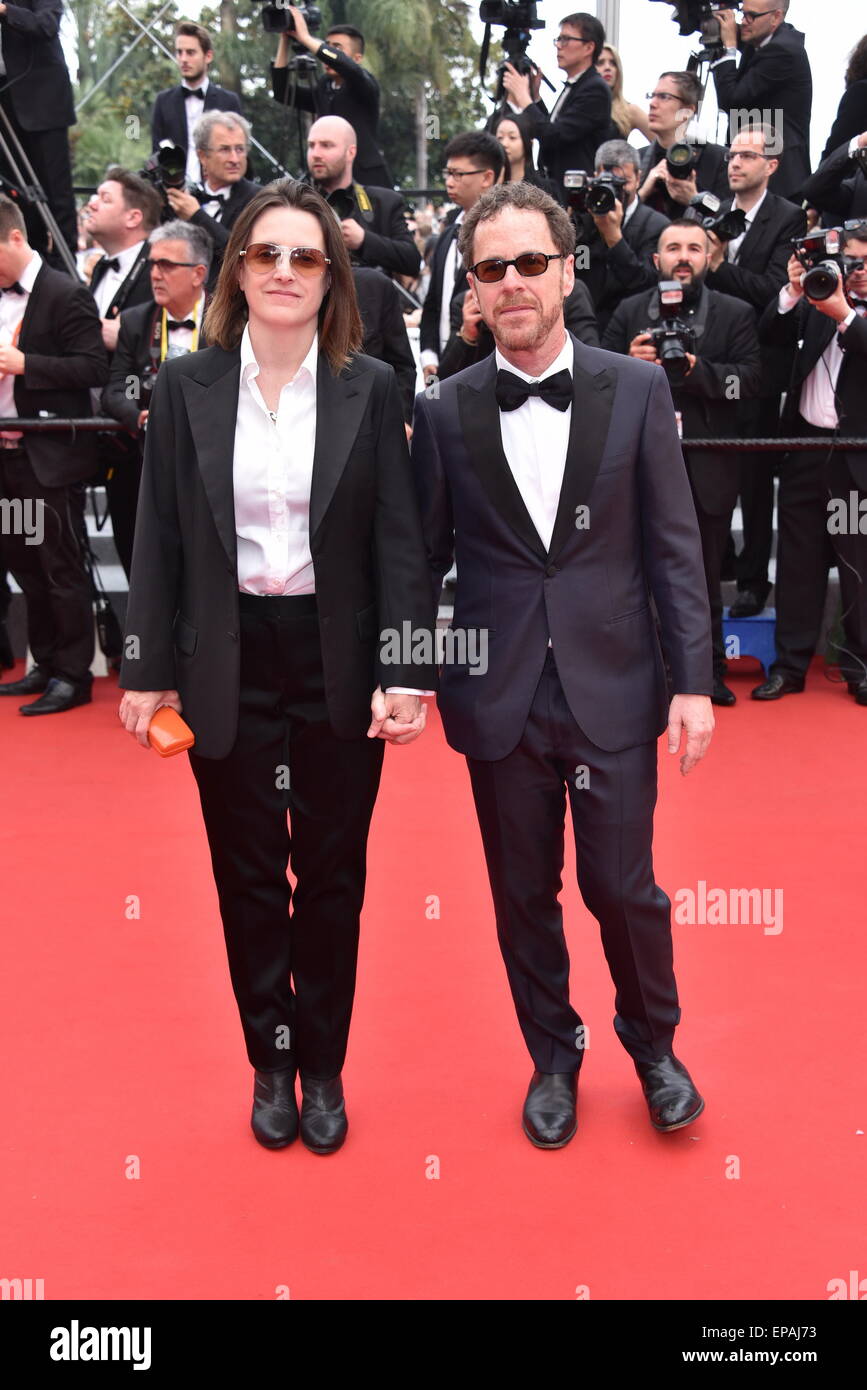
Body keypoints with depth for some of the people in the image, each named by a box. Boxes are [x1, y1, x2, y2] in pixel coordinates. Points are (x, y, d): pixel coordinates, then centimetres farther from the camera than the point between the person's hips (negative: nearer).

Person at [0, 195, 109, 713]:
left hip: (51, 456, -8)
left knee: (62, 568, 0)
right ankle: (46, 664, 26)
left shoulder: (66, 294, -10)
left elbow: (95, 369, -16)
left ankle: (73, 675, 10)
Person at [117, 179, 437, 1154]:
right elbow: (159, 538, 2)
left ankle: (323, 1066, 28)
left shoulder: (370, 388, -2)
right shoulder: (185, 386, 0)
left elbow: (400, 541, -3)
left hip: (338, 664, 0)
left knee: (332, 873, 10)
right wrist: (148, 671, -1)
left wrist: (406, 672, -10)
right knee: (247, 874, 11)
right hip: (228, 665, 1)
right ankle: (269, 1063, 29)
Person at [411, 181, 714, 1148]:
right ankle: (553, 1058, 35)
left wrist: (693, 679, -4)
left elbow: (674, 548, 0)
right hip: (500, 696, 1)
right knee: (523, 893, 12)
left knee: (622, 886, 5)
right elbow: (427, 556, 5)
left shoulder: (636, 391, -1)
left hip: (612, 688, -1)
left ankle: (653, 1044, 34)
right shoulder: (445, 412, 1)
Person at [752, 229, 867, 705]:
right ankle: (789, 665, 16)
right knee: (797, 561, 8)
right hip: (806, 448, 4)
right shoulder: (816, 300, 10)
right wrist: (793, 290, -11)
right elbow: (769, 334, 2)